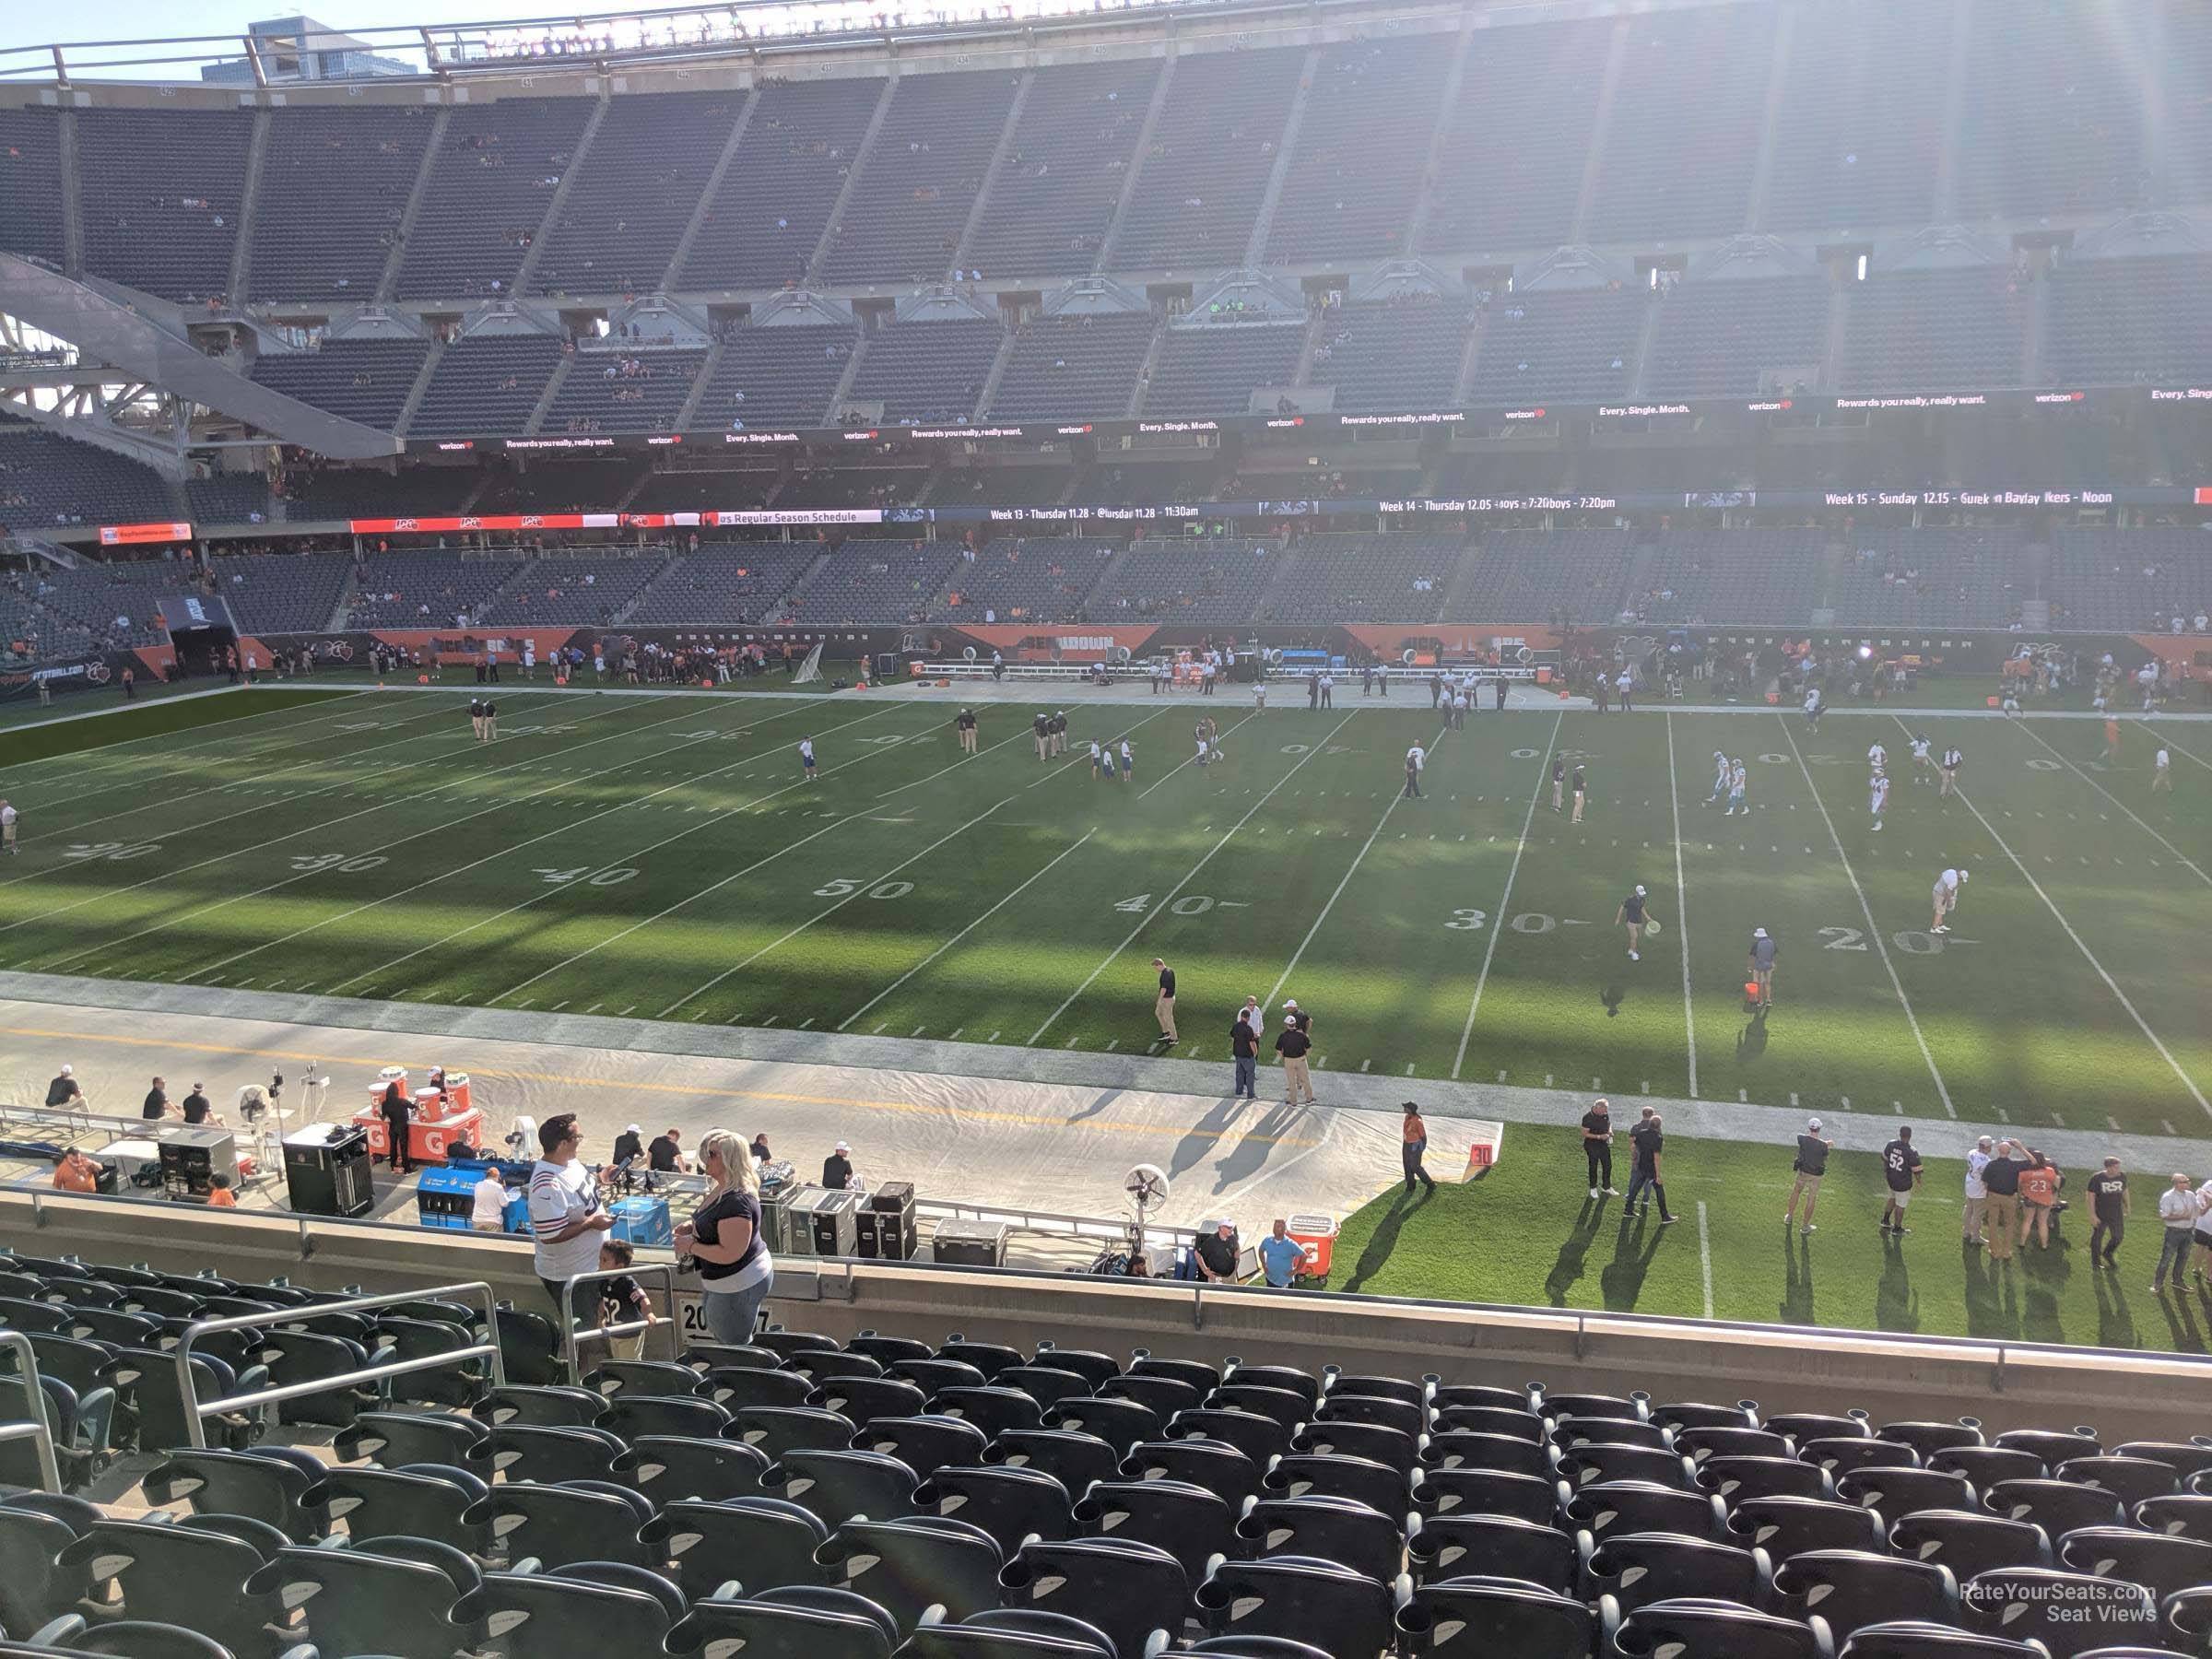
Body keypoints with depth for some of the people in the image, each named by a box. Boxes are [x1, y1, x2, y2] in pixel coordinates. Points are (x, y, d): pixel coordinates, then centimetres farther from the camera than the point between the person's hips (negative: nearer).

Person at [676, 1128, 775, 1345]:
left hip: (738, 1284, -11)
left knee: (734, 1347, 4)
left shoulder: (736, 1201, -29)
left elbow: (729, 1254, -30)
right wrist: (693, 1226, 4)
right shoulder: (721, 1189, 4)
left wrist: (691, 1247, -20)